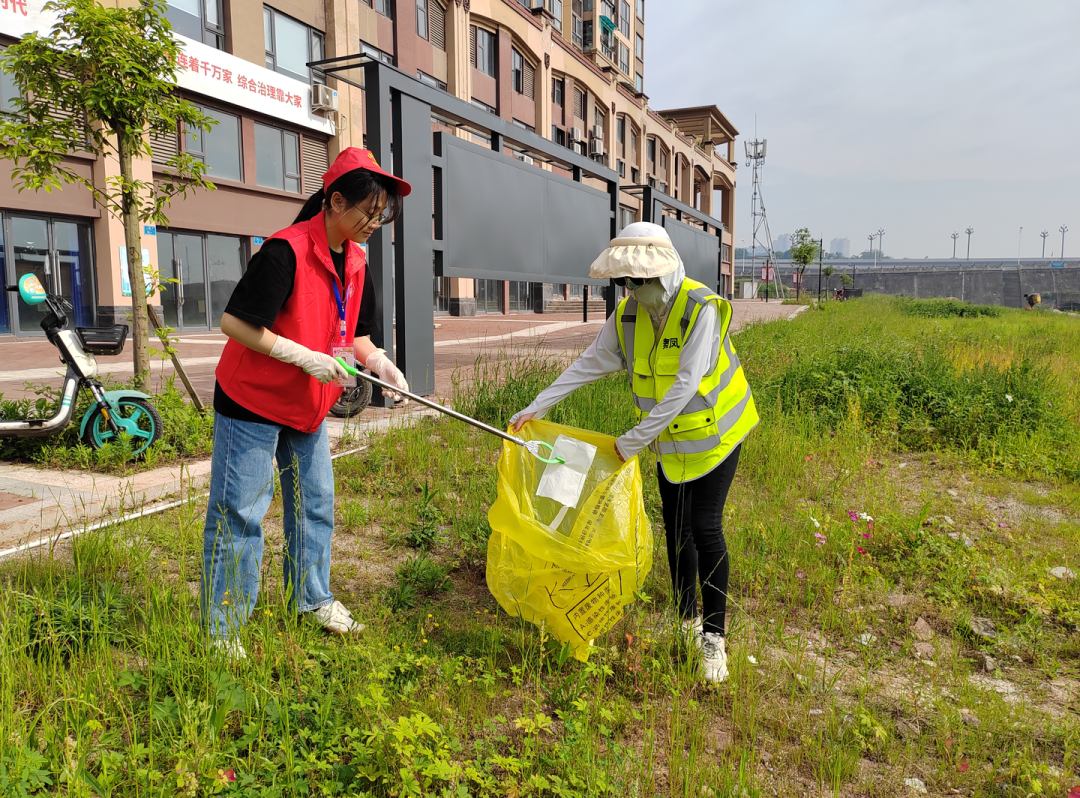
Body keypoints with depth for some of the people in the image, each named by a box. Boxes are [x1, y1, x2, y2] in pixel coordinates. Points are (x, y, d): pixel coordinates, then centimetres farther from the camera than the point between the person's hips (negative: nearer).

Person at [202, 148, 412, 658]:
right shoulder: (285, 252, -23)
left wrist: (380, 363, -9)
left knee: (315, 502, 16)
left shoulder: (355, 262, 2)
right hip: (251, 402, -8)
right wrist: (307, 357, -24)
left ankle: (313, 598, 34)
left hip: (308, 404, 8)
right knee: (239, 512, 1)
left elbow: (355, 334, 10)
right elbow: (235, 323, -24)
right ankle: (220, 628, 15)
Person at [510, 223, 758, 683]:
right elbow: (589, 363, 2)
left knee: (705, 528, -8)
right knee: (676, 530, 10)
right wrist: (537, 406, -2)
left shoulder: (701, 309, -25)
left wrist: (636, 438, -27)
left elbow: (685, 385, -28)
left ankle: (713, 638, 5)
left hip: (714, 433, -6)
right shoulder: (629, 316, -5)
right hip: (669, 441, 6)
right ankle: (687, 621, 27)